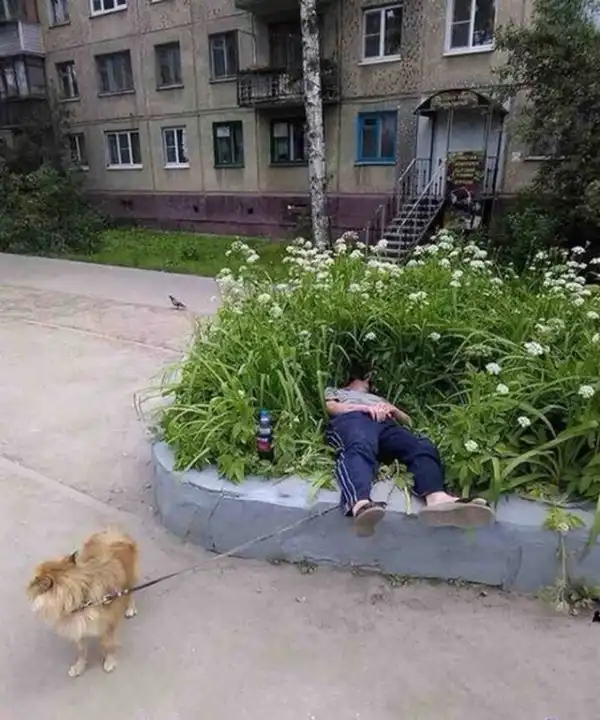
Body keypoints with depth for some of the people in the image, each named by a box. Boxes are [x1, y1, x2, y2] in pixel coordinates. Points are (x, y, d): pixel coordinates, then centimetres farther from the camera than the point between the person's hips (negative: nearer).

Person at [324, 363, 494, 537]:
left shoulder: (377, 397, 47)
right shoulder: (333, 391, 39)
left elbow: (407, 421, 33)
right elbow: (330, 408, 13)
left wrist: (392, 408, 9)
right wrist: (364, 407, -4)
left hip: (384, 423, 4)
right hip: (352, 419, -4)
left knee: (422, 447, -31)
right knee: (360, 449, -43)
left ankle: (437, 498, -61)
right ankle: (361, 505, -73)